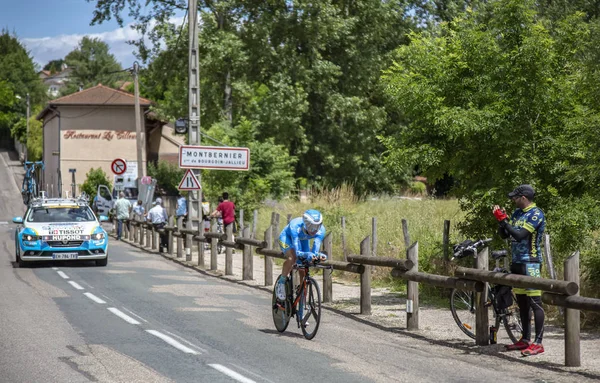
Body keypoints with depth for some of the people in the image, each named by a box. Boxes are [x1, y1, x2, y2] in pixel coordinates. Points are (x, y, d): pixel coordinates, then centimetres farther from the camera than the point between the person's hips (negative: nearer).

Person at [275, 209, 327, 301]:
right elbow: (297, 252, -47)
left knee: (304, 273, -3)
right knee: (292, 258, -35)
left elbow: (315, 251, -38)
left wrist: (318, 255, -60)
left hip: (303, 240, 4)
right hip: (287, 237, -4)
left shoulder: (321, 230, -33)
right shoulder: (295, 226, -43)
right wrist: (307, 254, -67)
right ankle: (281, 283, -12)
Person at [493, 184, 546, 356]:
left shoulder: (536, 214, -13)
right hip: (517, 262, 9)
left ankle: (538, 342, -10)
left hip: (530, 263, -9)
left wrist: (503, 219, -18)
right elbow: (504, 234, 14)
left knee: (535, 302, -9)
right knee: (522, 302, 13)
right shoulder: (517, 213, 13)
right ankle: (525, 339, 21)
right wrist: (500, 217, -2)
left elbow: (519, 235, -23)